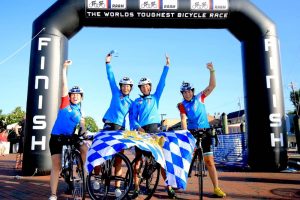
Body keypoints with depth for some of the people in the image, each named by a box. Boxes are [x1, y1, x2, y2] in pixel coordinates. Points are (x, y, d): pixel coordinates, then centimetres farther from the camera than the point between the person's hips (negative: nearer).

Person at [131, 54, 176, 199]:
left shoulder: (155, 97, 16)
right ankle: (136, 187, 5)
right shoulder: (136, 102, 15)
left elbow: (162, 83, 7)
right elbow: (133, 118, 8)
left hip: (154, 129, 0)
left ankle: (169, 186, -3)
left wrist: (166, 66, 1)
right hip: (141, 130, 1)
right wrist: (137, 127, -12)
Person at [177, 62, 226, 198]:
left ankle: (216, 188, 4)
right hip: (191, 132, 0)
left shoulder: (200, 98, 4)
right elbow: (183, 119, -11)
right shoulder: (182, 105, 0)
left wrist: (211, 71, -15)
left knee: (209, 161, -1)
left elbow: (212, 86, -4)